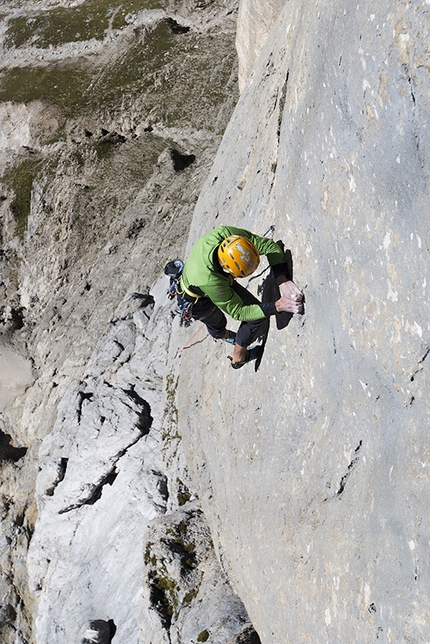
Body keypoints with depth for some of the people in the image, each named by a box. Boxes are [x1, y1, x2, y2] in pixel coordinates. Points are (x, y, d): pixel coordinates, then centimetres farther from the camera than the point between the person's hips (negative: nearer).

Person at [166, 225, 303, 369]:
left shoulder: (226, 233, -39)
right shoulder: (208, 280, -49)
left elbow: (269, 245, -30)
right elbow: (238, 312, -35)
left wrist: (282, 281, -44)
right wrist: (277, 306, -44)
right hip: (197, 300, -6)